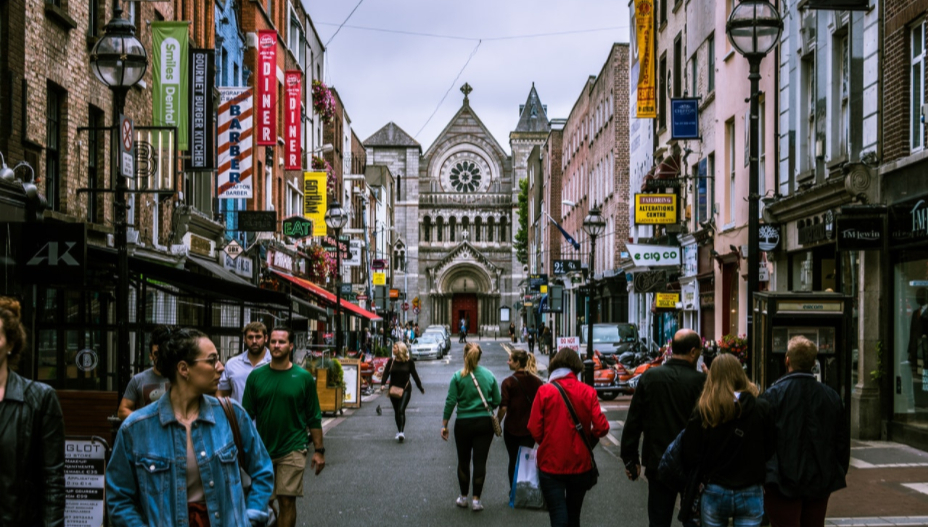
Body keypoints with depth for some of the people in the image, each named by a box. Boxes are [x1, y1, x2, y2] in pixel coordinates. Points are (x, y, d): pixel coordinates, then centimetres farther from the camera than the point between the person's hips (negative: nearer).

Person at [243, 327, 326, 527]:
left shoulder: (303, 377, -2)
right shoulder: (256, 376, 2)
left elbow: (314, 418, 2)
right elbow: (247, 415, 7)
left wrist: (319, 450, 0)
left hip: (292, 450, -2)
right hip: (262, 450, 2)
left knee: (287, 502, -1)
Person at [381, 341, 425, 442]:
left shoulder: (409, 362, -3)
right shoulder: (391, 361, 2)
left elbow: (414, 375, 5)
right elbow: (386, 373, -4)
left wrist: (421, 388, 12)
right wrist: (383, 384, -21)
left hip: (405, 389, -3)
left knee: (401, 410, -16)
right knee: (396, 411, 11)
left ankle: (401, 432, -20)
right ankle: (399, 431, 24)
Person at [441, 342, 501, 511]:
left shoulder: (458, 377, -8)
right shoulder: (489, 375, -2)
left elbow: (450, 402, -9)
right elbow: (497, 401, 3)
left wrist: (444, 425, -2)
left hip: (463, 424, -1)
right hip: (485, 423, 1)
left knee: (463, 461, 13)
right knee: (480, 461, 4)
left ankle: (463, 497, 23)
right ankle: (476, 499, 5)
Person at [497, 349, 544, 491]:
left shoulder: (508, 382, -12)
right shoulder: (536, 381, -1)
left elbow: (504, 407, -15)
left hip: (512, 428, -2)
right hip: (530, 428, 3)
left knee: (513, 461, 12)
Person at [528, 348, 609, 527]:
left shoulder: (545, 391, -9)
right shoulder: (588, 392, -6)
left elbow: (535, 430, -11)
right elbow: (601, 427, -11)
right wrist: (587, 441, 10)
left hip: (551, 464, -2)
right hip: (580, 464, 2)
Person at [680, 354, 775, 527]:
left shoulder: (703, 411, -8)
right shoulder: (761, 409, -7)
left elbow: (690, 456, -7)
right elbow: (770, 451, 2)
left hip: (714, 492, 0)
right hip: (750, 494, 0)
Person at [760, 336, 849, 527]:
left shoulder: (773, 395, -11)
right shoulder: (832, 396, 2)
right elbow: (843, 441, 9)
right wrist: (838, 476, 20)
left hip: (783, 483, -4)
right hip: (820, 485, 4)